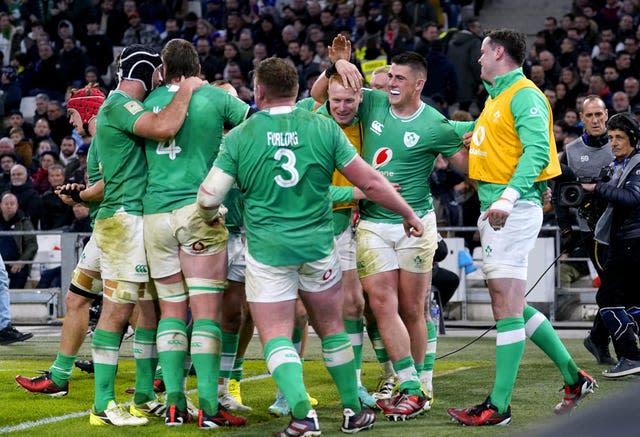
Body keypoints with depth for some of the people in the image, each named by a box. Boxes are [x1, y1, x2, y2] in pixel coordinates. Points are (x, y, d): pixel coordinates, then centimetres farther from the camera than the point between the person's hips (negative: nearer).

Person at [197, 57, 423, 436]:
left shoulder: (240, 137, -5)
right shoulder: (323, 128, -2)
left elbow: (209, 196, -7)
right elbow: (370, 182, -2)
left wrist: (212, 218, 17)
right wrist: (410, 214, 12)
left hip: (267, 251, -2)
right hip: (318, 246, 2)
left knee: (276, 338, 0)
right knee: (332, 329, 18)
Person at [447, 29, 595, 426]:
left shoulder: (524, 95, -10)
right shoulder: (496, 98, 19)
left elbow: (537, 151, -21)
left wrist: (509, 197, -32)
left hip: (514, 210, -10)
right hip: (494, 210, 10)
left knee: (507, 306, -8)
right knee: (512, 305, 13)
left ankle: (498, 407, -7)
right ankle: (573, 377, 22)